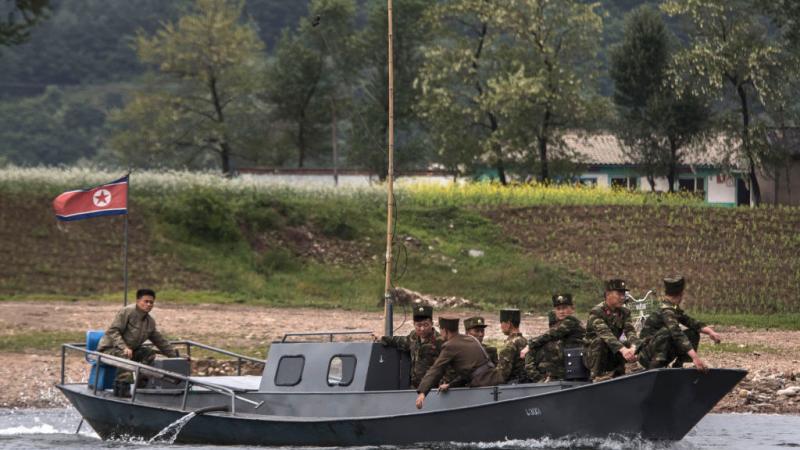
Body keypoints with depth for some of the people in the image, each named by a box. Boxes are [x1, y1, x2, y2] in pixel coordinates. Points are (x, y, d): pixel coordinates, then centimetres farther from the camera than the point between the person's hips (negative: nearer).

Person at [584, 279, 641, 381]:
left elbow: (630, 331, -16)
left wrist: (633, 347, -39)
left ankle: (617, 371, -1)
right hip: (594, 357, -5)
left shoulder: (624, 312, 2)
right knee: (599, 341, -34)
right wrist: (622, 350, -51)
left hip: (613, 357, 5)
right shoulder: (596, 312, -18)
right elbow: (605, 333, -35)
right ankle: (597, 375, -27)